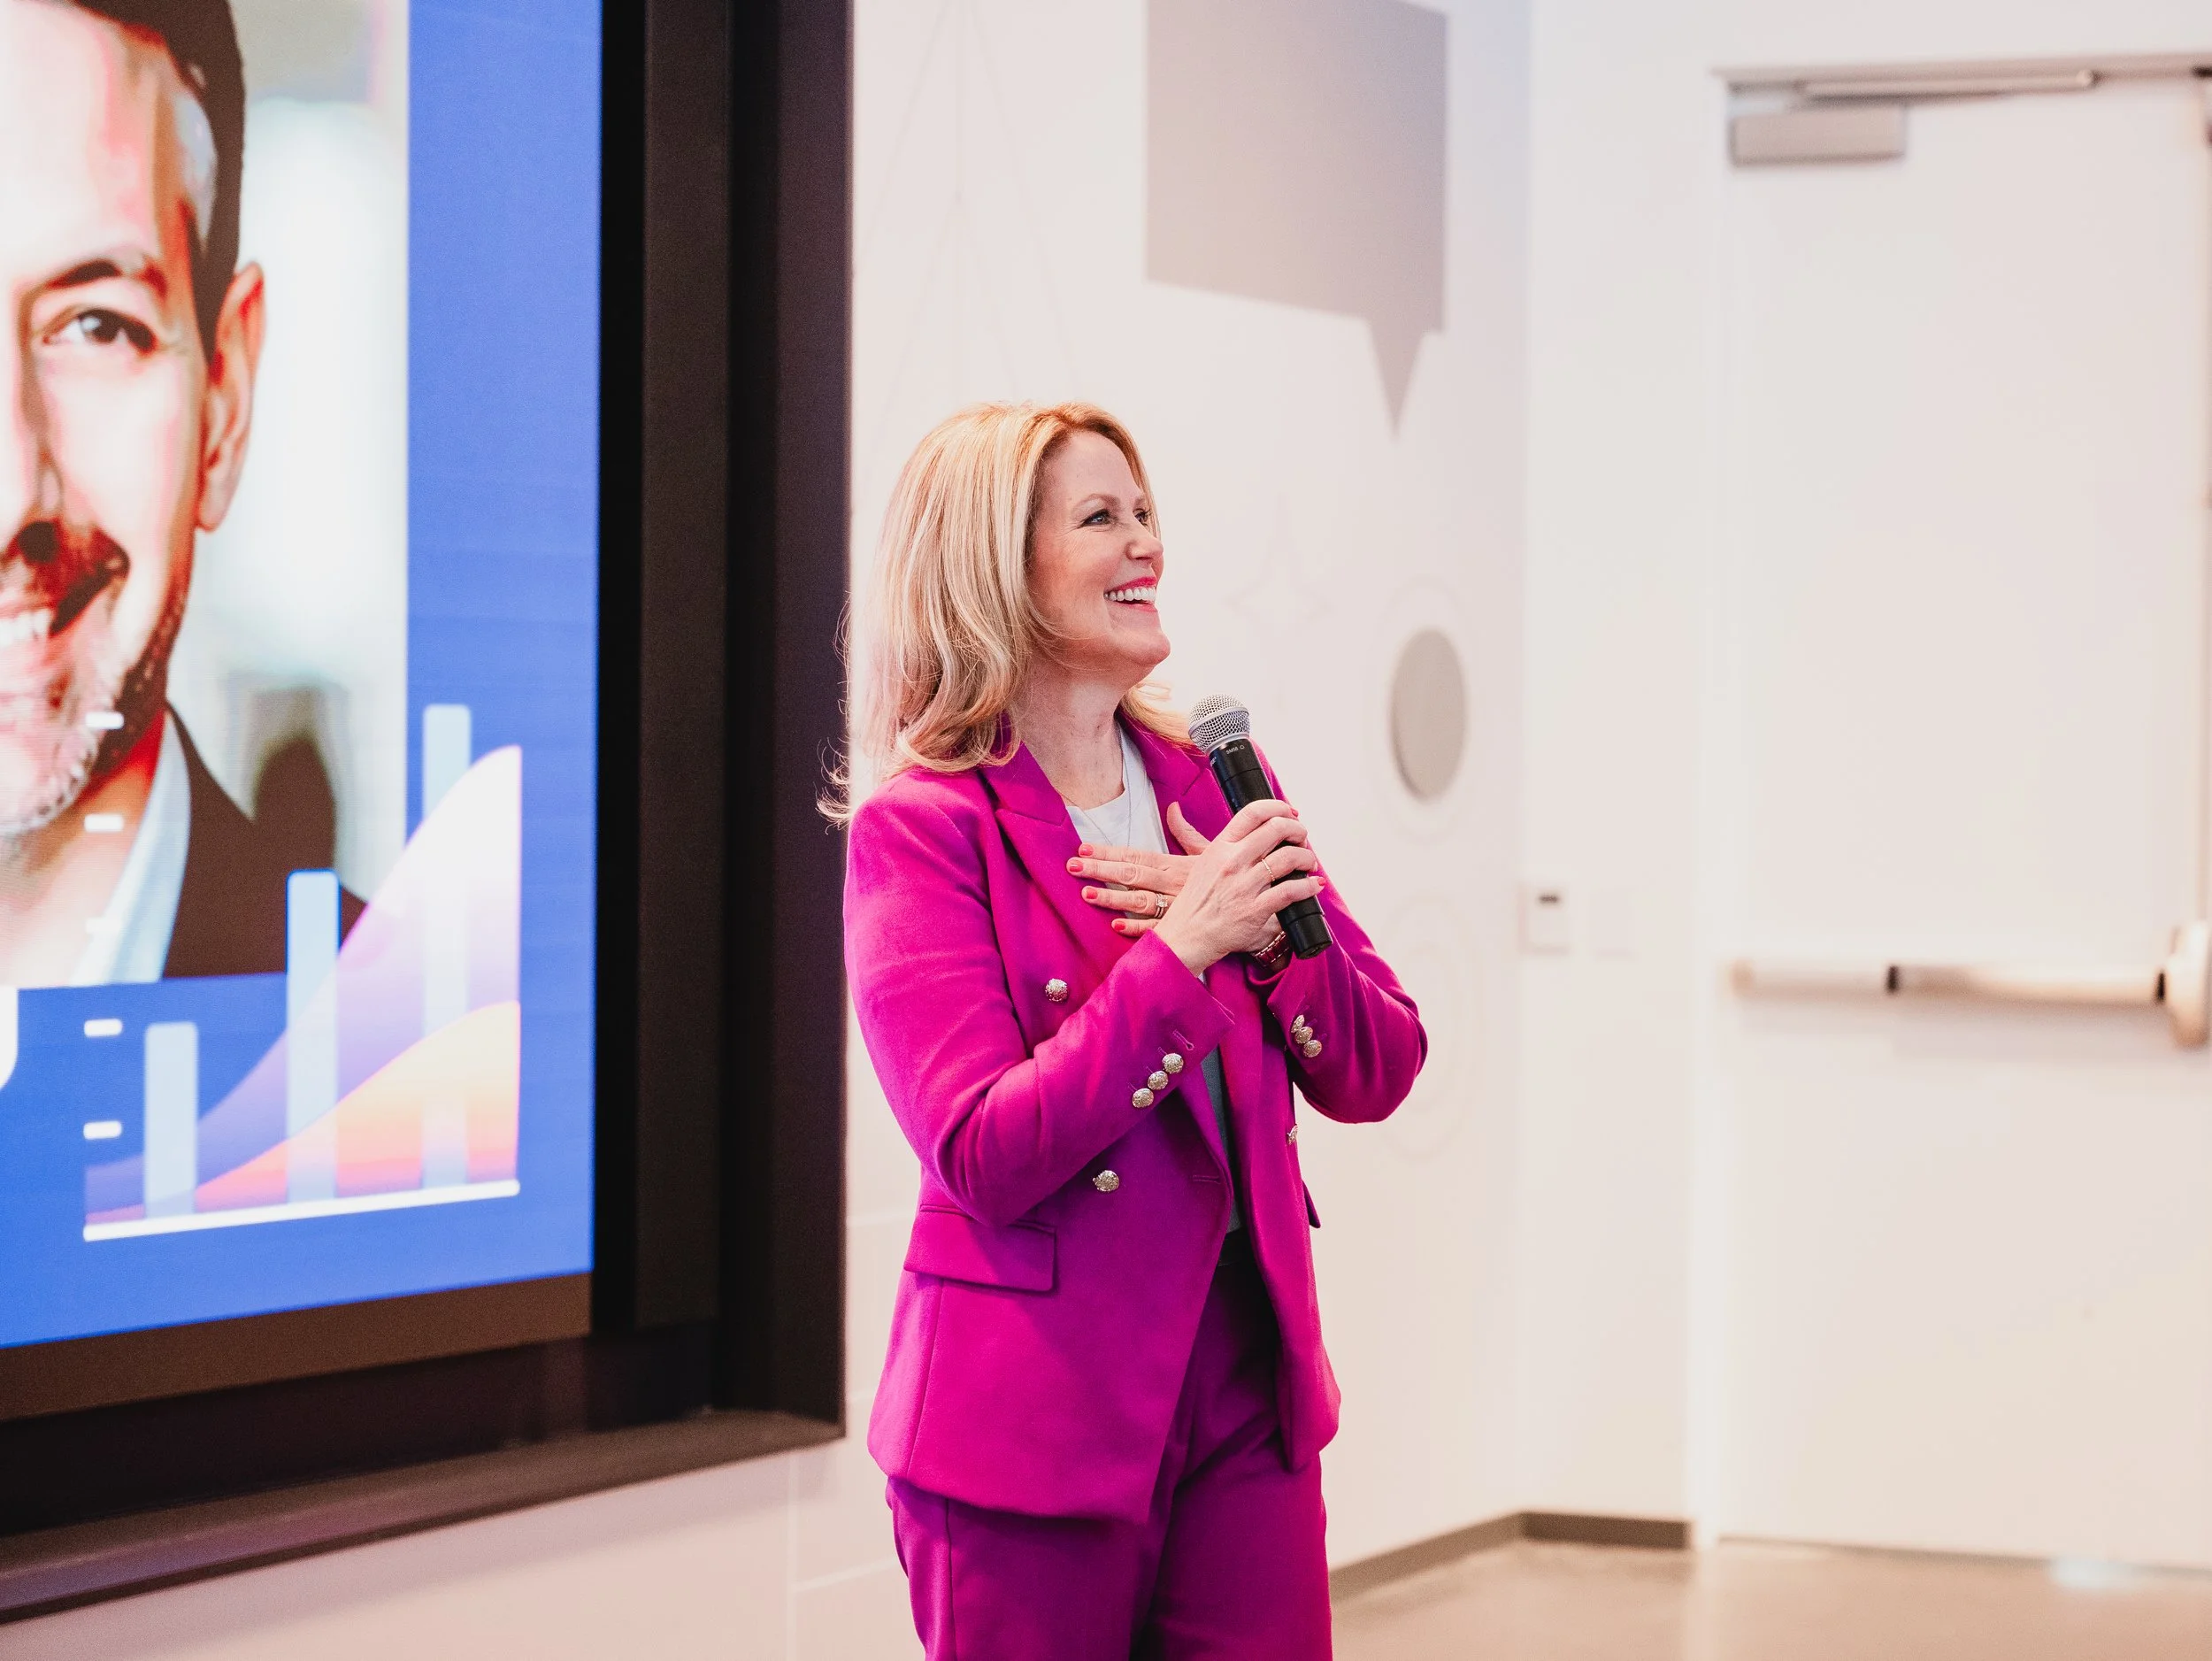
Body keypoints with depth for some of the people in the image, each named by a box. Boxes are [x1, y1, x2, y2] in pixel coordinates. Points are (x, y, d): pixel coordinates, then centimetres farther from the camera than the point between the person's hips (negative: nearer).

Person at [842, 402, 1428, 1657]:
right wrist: (1180, 950, -23)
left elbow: (1376, 1076, 8)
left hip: (1246, 1386, 5)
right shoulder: (920, 830, -8)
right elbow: (986, 1158, -18)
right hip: (1036, 1406, -5)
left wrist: (1268, 933, -11)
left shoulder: (1213, 787, 10)